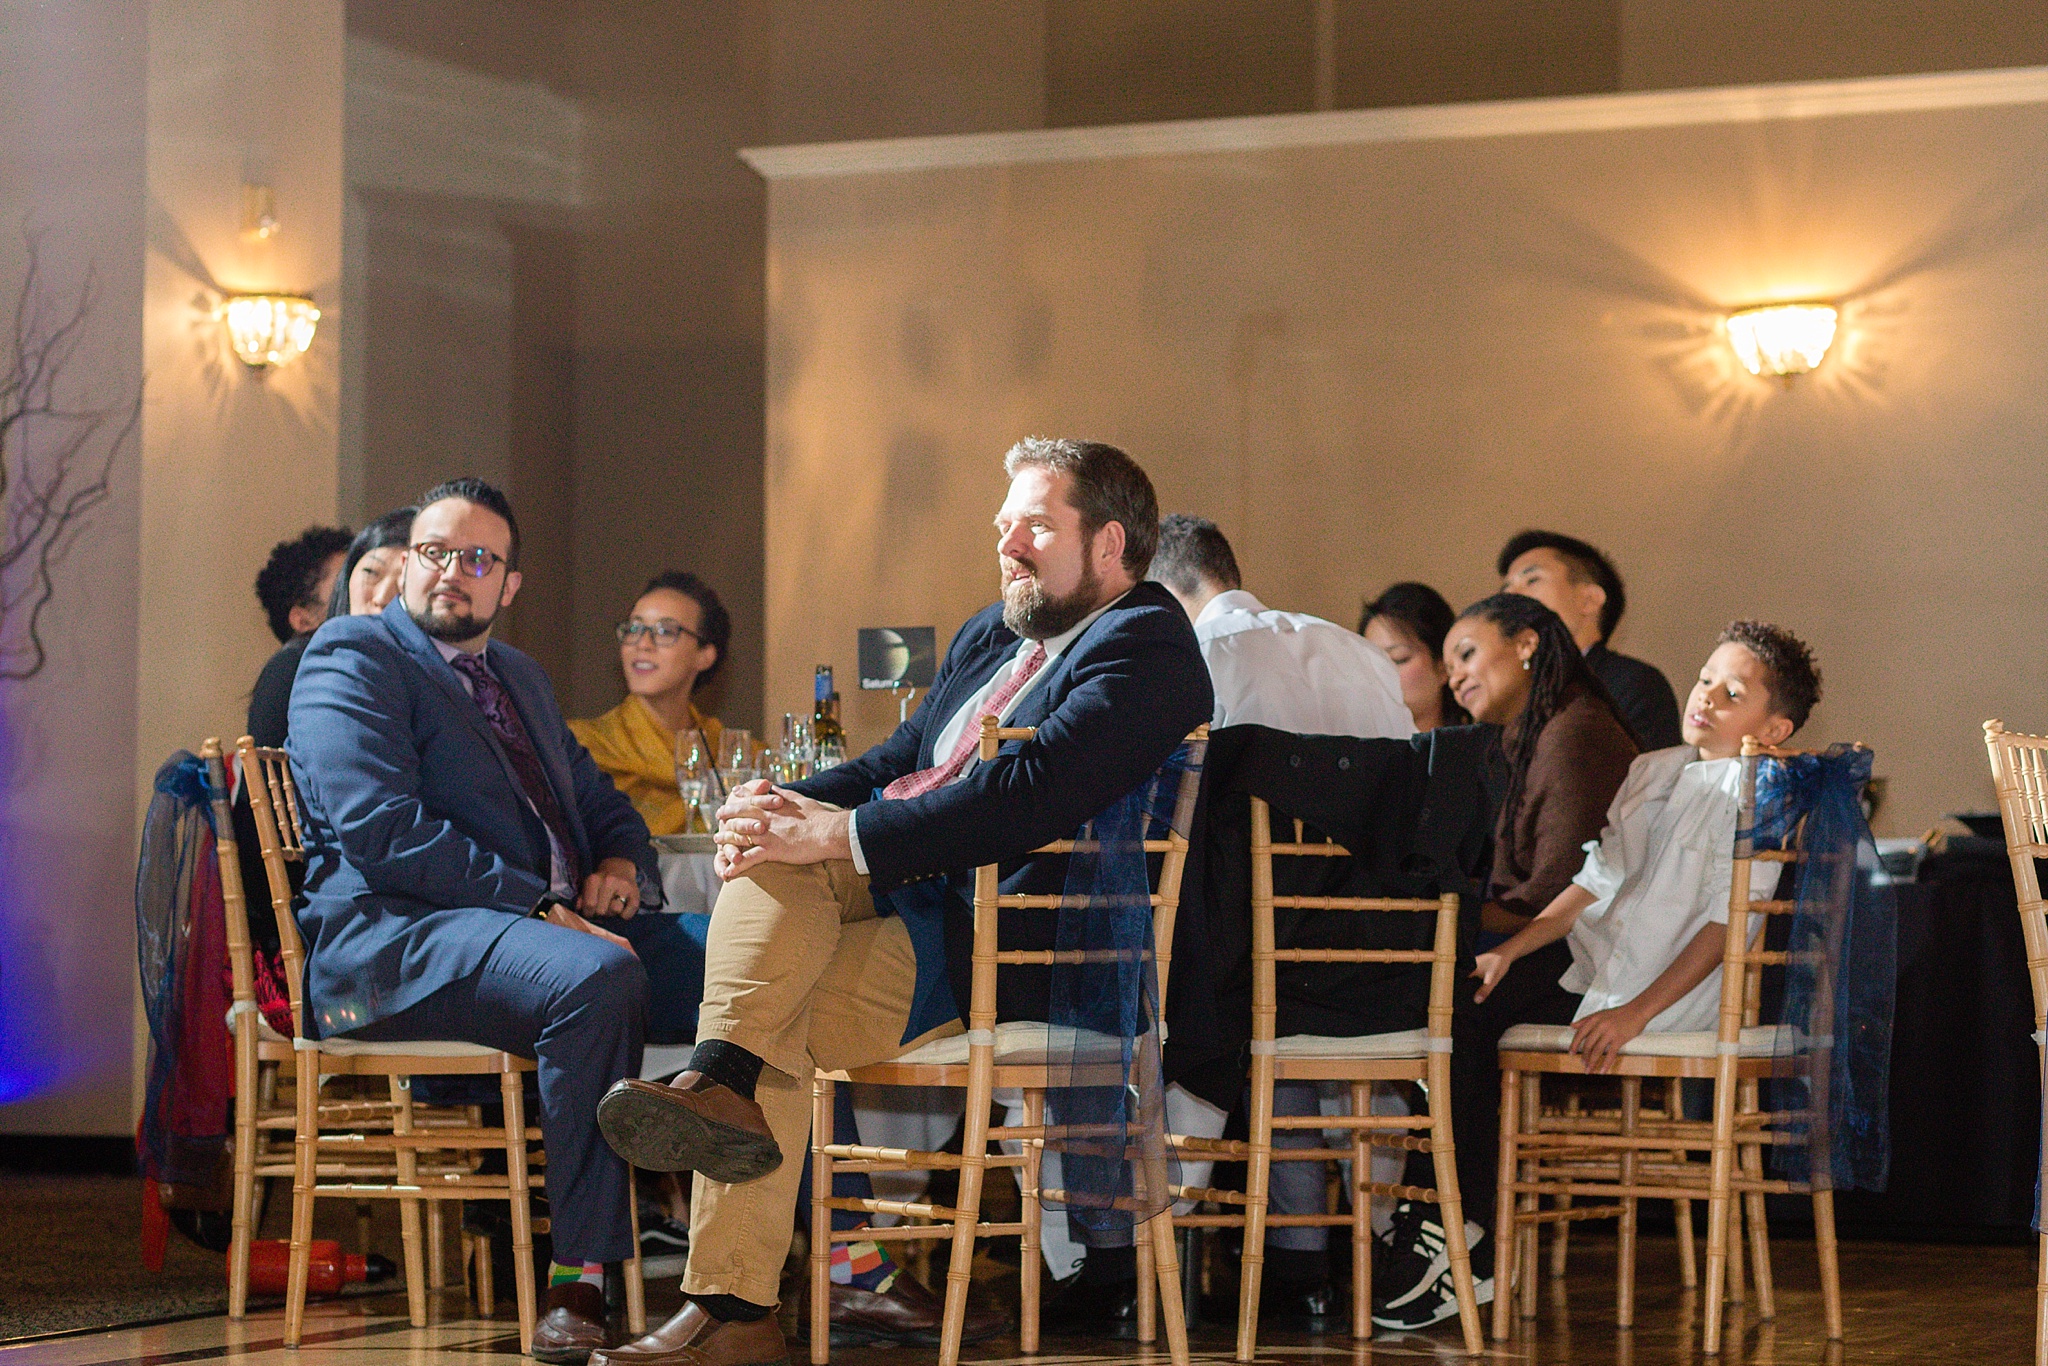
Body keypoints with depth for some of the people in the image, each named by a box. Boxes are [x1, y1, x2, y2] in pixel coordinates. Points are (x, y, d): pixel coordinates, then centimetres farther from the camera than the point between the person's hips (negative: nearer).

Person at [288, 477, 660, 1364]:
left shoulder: (520, 678, 28)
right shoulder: (353, 654, 2)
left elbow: (602, 805, 34)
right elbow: (380, 827, -13)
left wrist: (619, 865, 7)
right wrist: (538, 907, -19)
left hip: (545, 925, 8)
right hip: (388, 939, -8)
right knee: (599, 978, -36)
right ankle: (581, 1280, -32)